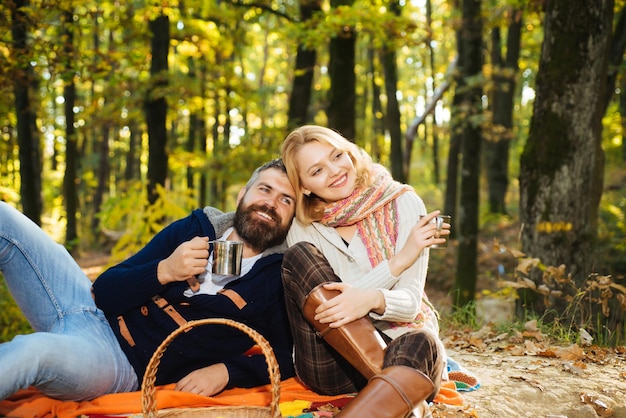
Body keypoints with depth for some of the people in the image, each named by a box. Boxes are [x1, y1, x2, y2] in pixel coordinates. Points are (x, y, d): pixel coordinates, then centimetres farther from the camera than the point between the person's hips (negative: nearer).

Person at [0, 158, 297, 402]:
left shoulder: (278, 277, 0)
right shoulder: (192, 228, 7)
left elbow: (288, 358, -5)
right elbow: (106, 292, 3)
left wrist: (225, 370, -19)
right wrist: (163, 271, -16)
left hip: (123, 363, -5)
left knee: (32, 351, -38)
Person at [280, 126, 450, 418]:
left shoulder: (402, 202, -1)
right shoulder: (303, 230, 3)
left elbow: (410, 302, -9)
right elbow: (332, 302, -11)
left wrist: (373, 299, -32)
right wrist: (399, 260, -19)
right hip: (332, 363, 2)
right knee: (300, 256, -22)